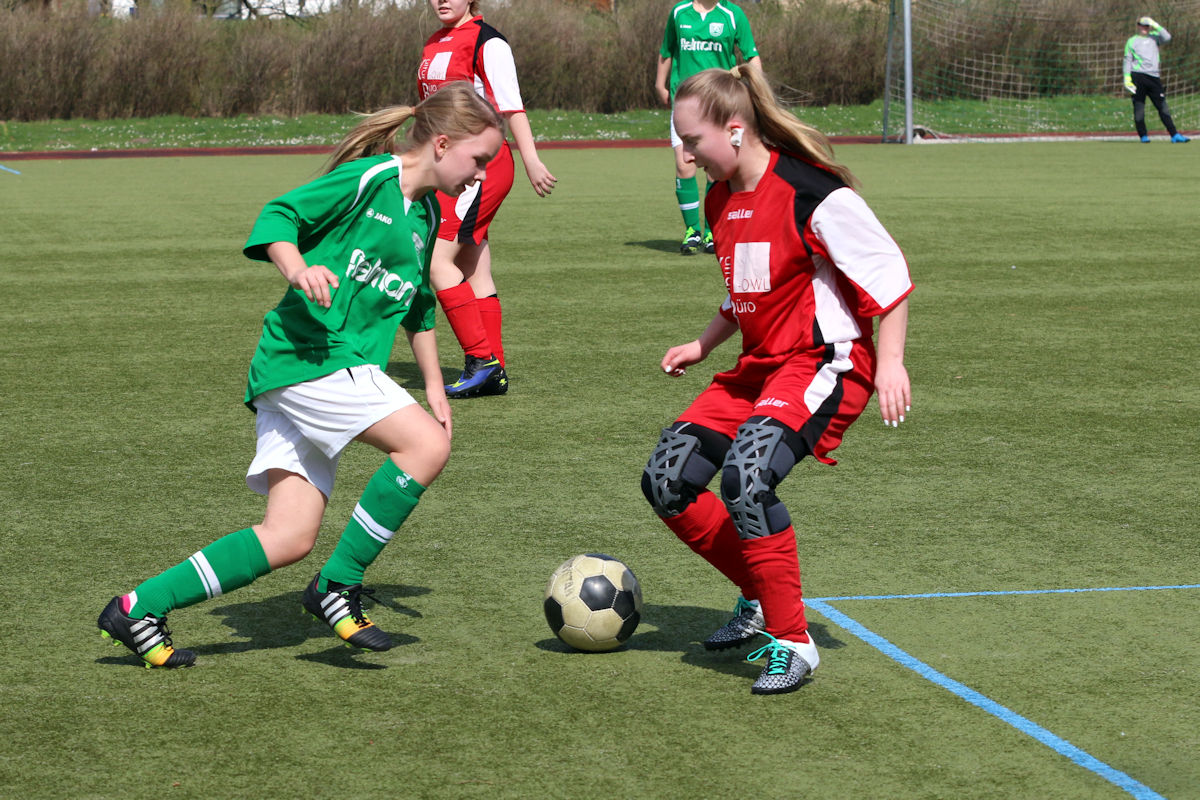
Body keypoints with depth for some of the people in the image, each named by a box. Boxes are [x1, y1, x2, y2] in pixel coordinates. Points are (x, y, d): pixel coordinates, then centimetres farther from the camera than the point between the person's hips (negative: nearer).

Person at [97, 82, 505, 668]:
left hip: (346, 368, 9)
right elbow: (279, 215, -11)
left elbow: (418, 309, 33)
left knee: (290, 537, 0)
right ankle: (337, 586, -10)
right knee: (426, 444, -21)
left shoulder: (426, 216, 21)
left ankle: (139, 608, 4)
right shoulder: (367, 178, -6)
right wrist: (297, 268, -29)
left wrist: (434, 386, 32)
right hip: (308, 354, -9)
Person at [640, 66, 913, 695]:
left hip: (826, 365, -9)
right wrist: (702, 346, 17)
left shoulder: (811, 194, -18)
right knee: (666, 479, 0)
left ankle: (791, 642, -18)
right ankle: (761, 597, 18)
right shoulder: (721, 202, 8)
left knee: (746, 476, -31)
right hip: (759, 366, 9)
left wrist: (890, 362, -17)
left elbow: (888, 272, -13)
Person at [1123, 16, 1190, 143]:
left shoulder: (1154, 37, 18)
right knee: (1139, 107, -4)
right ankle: (1143, 136, 5)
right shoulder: (1132, 41, 11)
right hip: (1138, 76, -2)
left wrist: (1156, 26, -3)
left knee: (1163, 106, -2)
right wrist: (1126, 77, -3)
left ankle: (1175, 135, -5)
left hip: (1154, 76, 2)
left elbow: (1167, 38, -1)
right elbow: (1127, 60, 6)